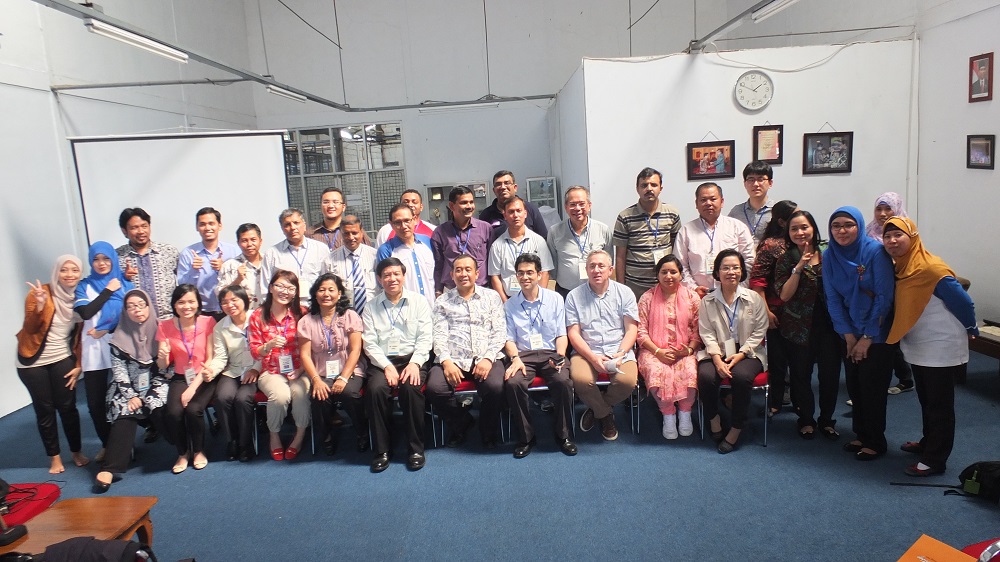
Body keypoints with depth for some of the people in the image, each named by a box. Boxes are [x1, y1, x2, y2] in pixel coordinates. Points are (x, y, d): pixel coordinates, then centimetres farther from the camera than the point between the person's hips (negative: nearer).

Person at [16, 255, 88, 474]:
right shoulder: (41, 293, -12)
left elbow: (80, 335, 4)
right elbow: (30, 328, -17)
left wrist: (79, 365, 1)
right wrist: (40, 305, -33)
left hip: (62, 359, 2)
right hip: (33, 362, -2)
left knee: (67, 406, 1)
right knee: (45, 410, 4)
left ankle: (76, 452, 18)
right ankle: (54, 458, 17)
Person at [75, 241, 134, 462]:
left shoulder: (125, 284, 9)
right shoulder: (85, 285, 10)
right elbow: (86, 312, -7)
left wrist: (108, 330, -7)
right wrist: (108, 290, -4)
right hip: (94, 352, 1)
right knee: (95, 402, 2)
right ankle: (107, 444, 19)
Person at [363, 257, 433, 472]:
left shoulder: (418, 301, 9)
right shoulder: (371, 308, 11)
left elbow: (425, 338, 1)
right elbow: (370, 343, 3)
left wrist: (415, 363, -14)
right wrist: (387, 366, -13)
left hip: (412, 358, -1)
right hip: (382, 361, 1)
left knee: (410, 387, -31)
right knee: (376, 389, -29)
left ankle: (415, 448, -16)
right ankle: (382, 449, -14)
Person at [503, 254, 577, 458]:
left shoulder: (555, 299, 10)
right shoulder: (510, 305, 11)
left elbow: (561, 334, 8)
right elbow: (509, 338, 7)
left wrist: (560, 356, -10)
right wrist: (515, 358, -12)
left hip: (551, 353, 0)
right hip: (523, 355, 1)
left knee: (563, 381, -31)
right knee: (513, 383, -31)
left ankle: (563, 435, -9)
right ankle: (525, 437, -11)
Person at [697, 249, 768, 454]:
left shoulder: (754, 298, 4)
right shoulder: (708, 301, 5)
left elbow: (759, 332, 1)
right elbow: (707, 333, -2)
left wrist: (740, 354, -12)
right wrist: (717, 359, -17)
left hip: (747, 352, -1)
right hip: (717, 353, 1)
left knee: (741, 376, -32)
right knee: (705, 376, -29)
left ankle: (736, 430, -14)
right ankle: (714, 420, -1)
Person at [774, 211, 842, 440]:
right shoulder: (787, 259, -1)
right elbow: (784, 295, -10)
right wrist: (799, 268, -18)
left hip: (828, 324, 1)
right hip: (799, 327, -1)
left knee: (830, 373, 5)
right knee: (801, 375, 6)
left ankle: (826, 420, 25)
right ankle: (806, 420, 24)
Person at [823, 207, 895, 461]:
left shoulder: (876, 252, -15)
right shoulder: (829, 256, -2)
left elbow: (884, 297, -15)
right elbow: (832, 299, -1)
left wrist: (867, 337, -13)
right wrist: (848, 335, -6)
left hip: (877, 332, -4)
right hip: (849, 332, 4)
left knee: (872, 387, 1)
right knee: (854, 385, 10)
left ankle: (875, 442, 17)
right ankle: (861, 434, 27)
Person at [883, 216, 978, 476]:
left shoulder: (931, 269, -23)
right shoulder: (900, 267, 3)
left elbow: (963, 303, -17)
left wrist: (971, 330, -3)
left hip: (941, 350, -8)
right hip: (918, 349, 8)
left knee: (939, 406, 3)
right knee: (926, 401, 23)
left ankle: (934, 460, 12)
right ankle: (928, 443, 39)